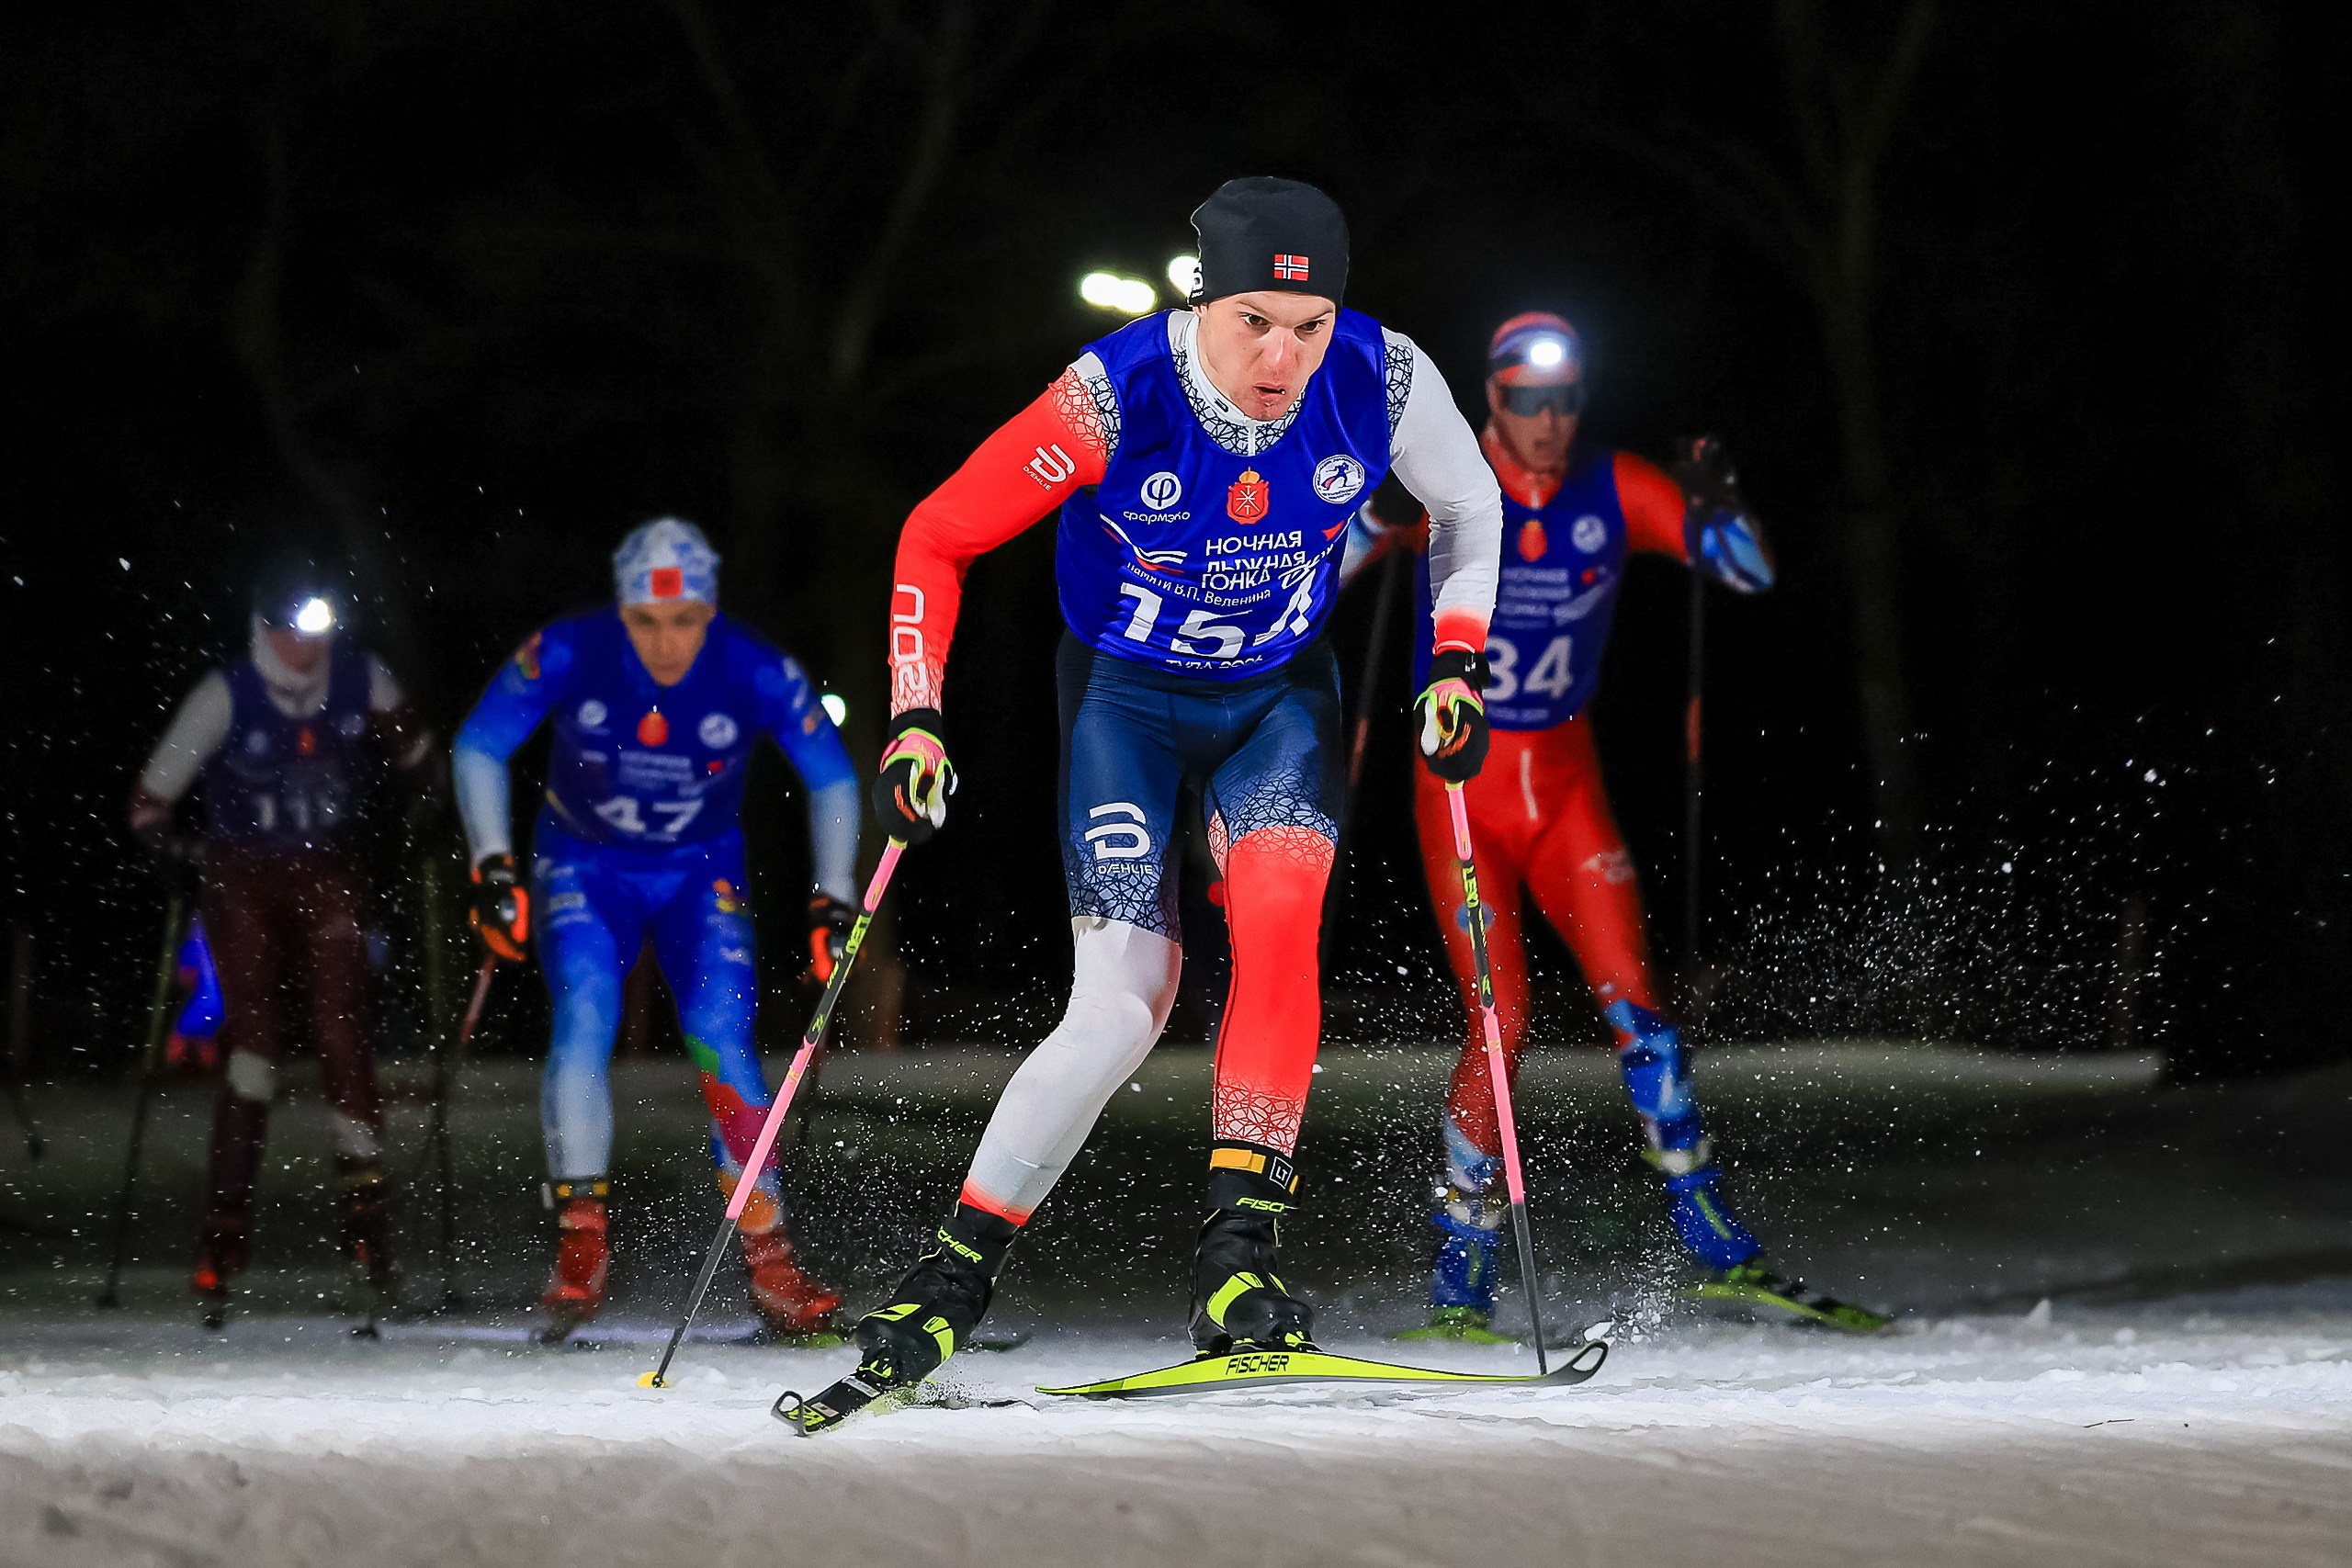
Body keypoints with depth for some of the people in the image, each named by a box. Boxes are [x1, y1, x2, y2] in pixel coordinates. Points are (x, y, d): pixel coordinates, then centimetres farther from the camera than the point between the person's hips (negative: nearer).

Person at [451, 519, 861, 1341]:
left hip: (701, 872, 0)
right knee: (584, 1023, -23)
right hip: (583, 865, 0)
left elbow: (833, 777, -6)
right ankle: (581, 1247, -21)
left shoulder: (758, 673, -23)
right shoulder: (567, 654, -24)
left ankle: (771, 1263, -10)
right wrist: (492, 865, -16)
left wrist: (833, 901, -7)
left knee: (723, 1043, -15)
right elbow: (477, 748, -9)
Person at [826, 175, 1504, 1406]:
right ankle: (956, 1273, 2)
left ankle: (1239, 1248, -24)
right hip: (1124, 696, -2)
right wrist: (916, 718, -24)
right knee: (1124, 1003, -13)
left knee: (1278, 912, -27)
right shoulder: (1117, 397, -28)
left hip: (1278, 697, 2)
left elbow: (1469, 504, 3)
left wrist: (1456, 661, -7)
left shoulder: (1384, 382, -21)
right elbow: (938, 536, -17)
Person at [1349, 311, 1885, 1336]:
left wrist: (1716, 506, -23)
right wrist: (1375, 511, -34)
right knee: (1502, 1023, -11)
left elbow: (1750, 572, -3)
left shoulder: (1617, 491, -3)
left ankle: (1716, 1248, 0)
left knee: (1632, 999, -7)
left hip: (1565, 782, 3)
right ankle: (1461, 1278, 0)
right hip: (1462, 784, -3)